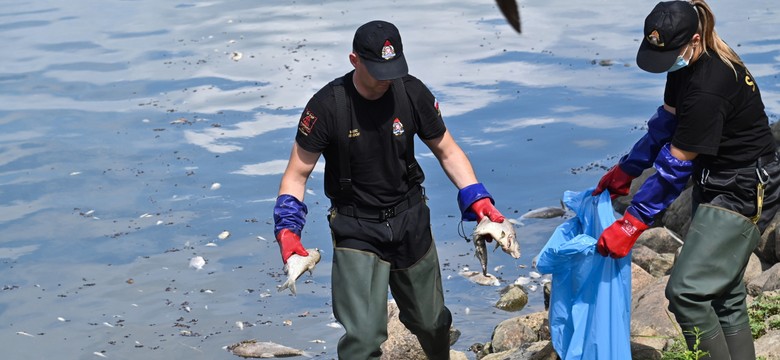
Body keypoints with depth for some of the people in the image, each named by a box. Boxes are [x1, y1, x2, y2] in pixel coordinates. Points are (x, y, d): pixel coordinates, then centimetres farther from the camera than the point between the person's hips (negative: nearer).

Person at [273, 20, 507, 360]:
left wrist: (477, 199, -10)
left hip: (411, 221, 3)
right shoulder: (327, 106, -18)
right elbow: (297, 174, -11)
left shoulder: (413, 93, -9)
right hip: (356, 230, -3)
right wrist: (287, 227, -25)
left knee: (430, 321, 17)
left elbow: (447, 151, 3)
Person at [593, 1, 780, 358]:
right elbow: (665, 123, 13)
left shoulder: (708, 89, -29)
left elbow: (675, 166, -24)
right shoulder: (688, 64, 0)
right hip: (718, 185, 10)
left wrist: (631, 223, -18)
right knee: (723, 295, 15)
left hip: (742, 194, -10)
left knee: (686, 292, -13)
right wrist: (624, 170, 16)